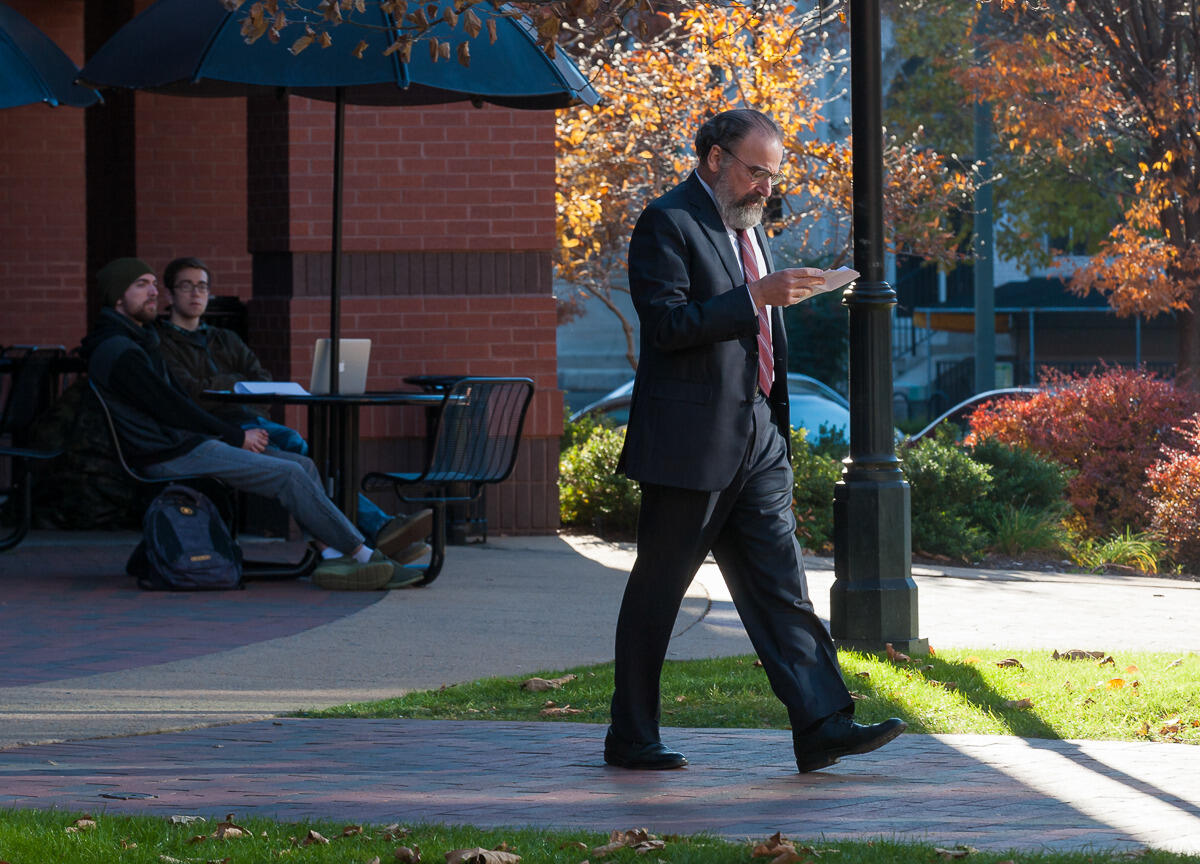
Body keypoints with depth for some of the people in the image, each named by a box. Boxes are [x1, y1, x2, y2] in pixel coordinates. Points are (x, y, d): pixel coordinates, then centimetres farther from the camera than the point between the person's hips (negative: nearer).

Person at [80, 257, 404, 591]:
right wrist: (236, 437, -8)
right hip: (171, 456, -11)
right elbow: (170, 409, -16)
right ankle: (363, 554, -11)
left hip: (189, 441, 11)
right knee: (289, 474, -17)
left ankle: (331, 554, -9)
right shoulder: (118, 352, -14)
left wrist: (235, 433, 6)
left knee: (303, 465, 2)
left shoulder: (139, 341, 21)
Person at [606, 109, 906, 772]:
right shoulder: (667, 223, -9)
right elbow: (668, 324, -20)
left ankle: (822, 724, -5)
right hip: (690, 444, -8)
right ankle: (630, 737, 10)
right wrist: (756, 297, -24)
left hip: (756, 442, 8)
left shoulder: (748, 225, 18)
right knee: (656, 589, 2)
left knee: (780, 587, 1)